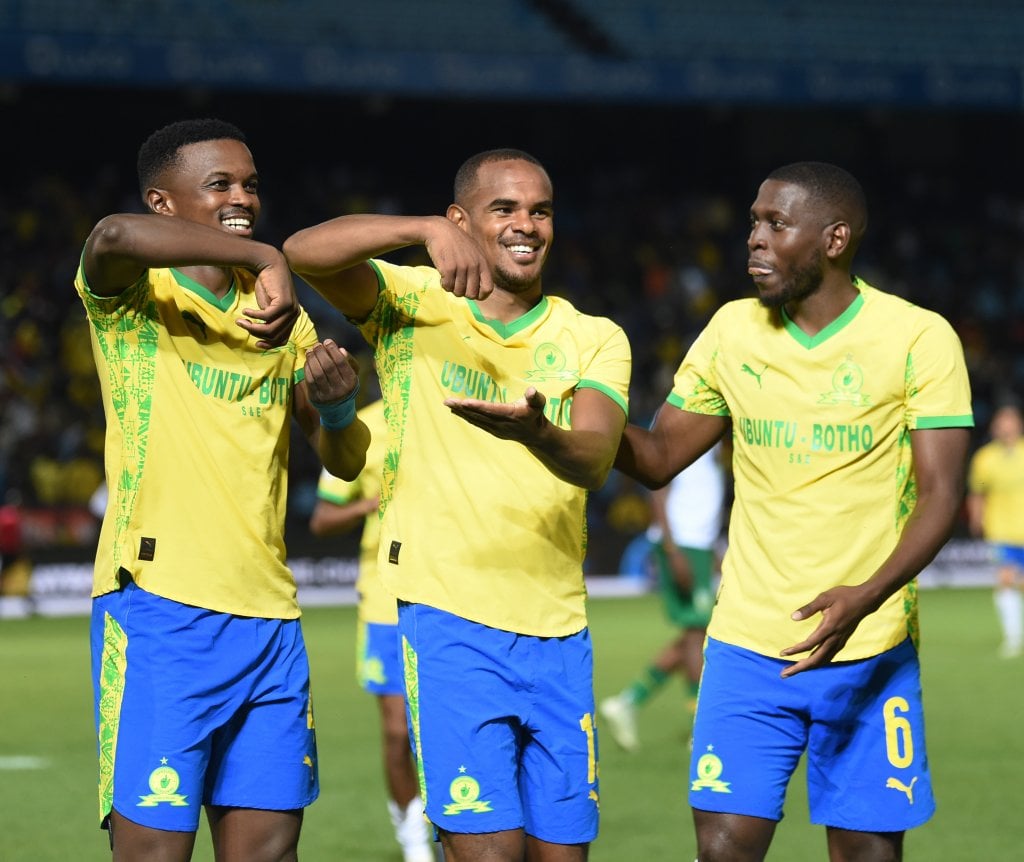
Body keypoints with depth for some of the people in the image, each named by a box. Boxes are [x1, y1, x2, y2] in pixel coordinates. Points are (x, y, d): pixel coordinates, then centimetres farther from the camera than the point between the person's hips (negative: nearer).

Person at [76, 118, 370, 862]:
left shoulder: (280, 316, 17)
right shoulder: (134, 297, -2)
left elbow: (346, 462, 16)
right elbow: (114, 236, -27)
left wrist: (338, 405, -6)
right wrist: (263, 256, -29)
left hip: (268, 618, 6)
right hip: (160, 610, -6)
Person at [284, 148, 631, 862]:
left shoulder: (595, 340, 7)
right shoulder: (412, 305, 1)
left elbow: (594, 461, -11)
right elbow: (306, 251, -17)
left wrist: (538, 433, -34)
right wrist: (427, 231, -32)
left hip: (559, 630, 4)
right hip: (449, 618, -4)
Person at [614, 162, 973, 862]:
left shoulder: (919, 339, -7)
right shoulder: (733, 329, 6)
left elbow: (941, 493, -12)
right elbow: (660, 457, 13)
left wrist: (867, 595, -28)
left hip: (869, 650, -3)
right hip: (748, 645, 3)